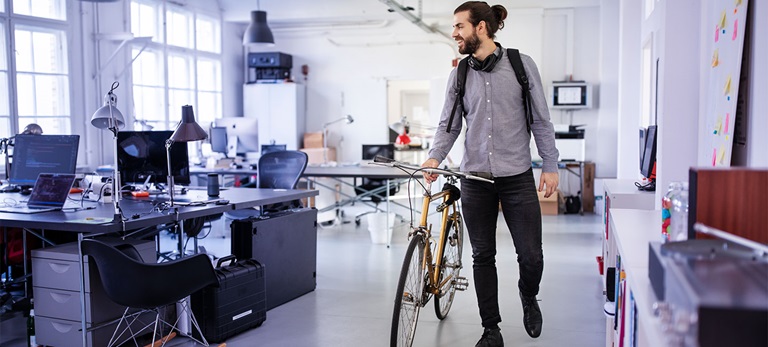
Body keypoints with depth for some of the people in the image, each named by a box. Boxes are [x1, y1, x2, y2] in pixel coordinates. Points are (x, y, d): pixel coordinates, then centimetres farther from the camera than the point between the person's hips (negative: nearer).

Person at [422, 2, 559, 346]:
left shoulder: (521, 64, -2)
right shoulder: (459, 75, 6)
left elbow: (541, 120, 1)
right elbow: (449, 124, 5)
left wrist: (550, 166, -2)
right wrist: (434, 157, -13)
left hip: (517, 178, -2)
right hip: (476, 178, 2)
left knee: (531, 256, -1)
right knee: (482, 256, 7)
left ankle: (528, 297, 34)